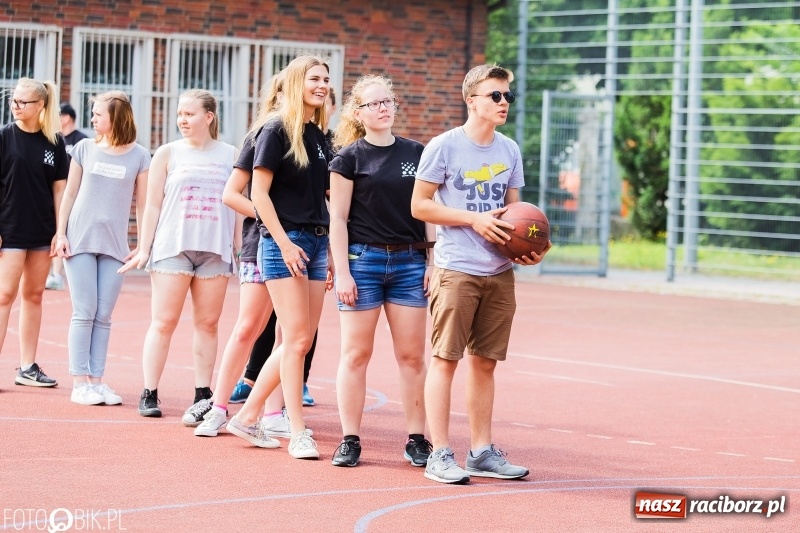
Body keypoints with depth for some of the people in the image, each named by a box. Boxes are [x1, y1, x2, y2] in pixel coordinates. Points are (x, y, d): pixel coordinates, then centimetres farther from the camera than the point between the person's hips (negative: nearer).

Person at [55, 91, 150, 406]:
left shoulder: (139, 156, 2)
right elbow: (70, 194, 8)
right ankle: (80, 383, -1)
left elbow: (143, 203, 4)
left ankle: (96, 382, 7)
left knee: (103, 316, 2)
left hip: (115, 245, 0)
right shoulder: (85, 149, 5)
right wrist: (61, 234, 2)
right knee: (84, 313, -3)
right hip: (80, 240, 0)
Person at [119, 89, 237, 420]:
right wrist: (143, 250, 2)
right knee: (164, 321, -2)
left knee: (208, 323, 2)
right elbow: (153, 204, 6)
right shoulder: (168, 153, 6)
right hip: (173, 247, -1)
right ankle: (149, 395, 2)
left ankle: (203, 396, 7)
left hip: (215, 250, 1)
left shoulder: (230, 155, 9)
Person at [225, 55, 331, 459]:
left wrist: (329, 246, 11)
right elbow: (259, 192, -11)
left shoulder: (319, 135, 14)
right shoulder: (277, 130, -7)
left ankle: (248, 415, 17)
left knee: (300, 340, 6)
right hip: (285, 241, -7)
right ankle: (299, 433, -2)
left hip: (316, 242, 7)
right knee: (296, 338, -7)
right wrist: (284, 242, -15)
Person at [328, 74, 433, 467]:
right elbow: (338, 218, -2)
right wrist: (342, 272, -9)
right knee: (356, 354, 1)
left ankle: (417, 439, 9)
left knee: (412, 355, 3)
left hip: (409, 263, 3)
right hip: (363, 260, -3)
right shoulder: (349, 157, 0)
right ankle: (350, 441, 6)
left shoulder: (416, 153, 9)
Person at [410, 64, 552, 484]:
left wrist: (528, 248, 1)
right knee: (445, 359, -5)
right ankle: (440, 454, -2)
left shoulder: (510, 151, 12)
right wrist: (475, 219, -14)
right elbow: (419, 205, -6)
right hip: (455, 271, -5)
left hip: (499, 273, 6)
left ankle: (482, 451, 16)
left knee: (484, 361, 10)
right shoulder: (444, 147, -6)